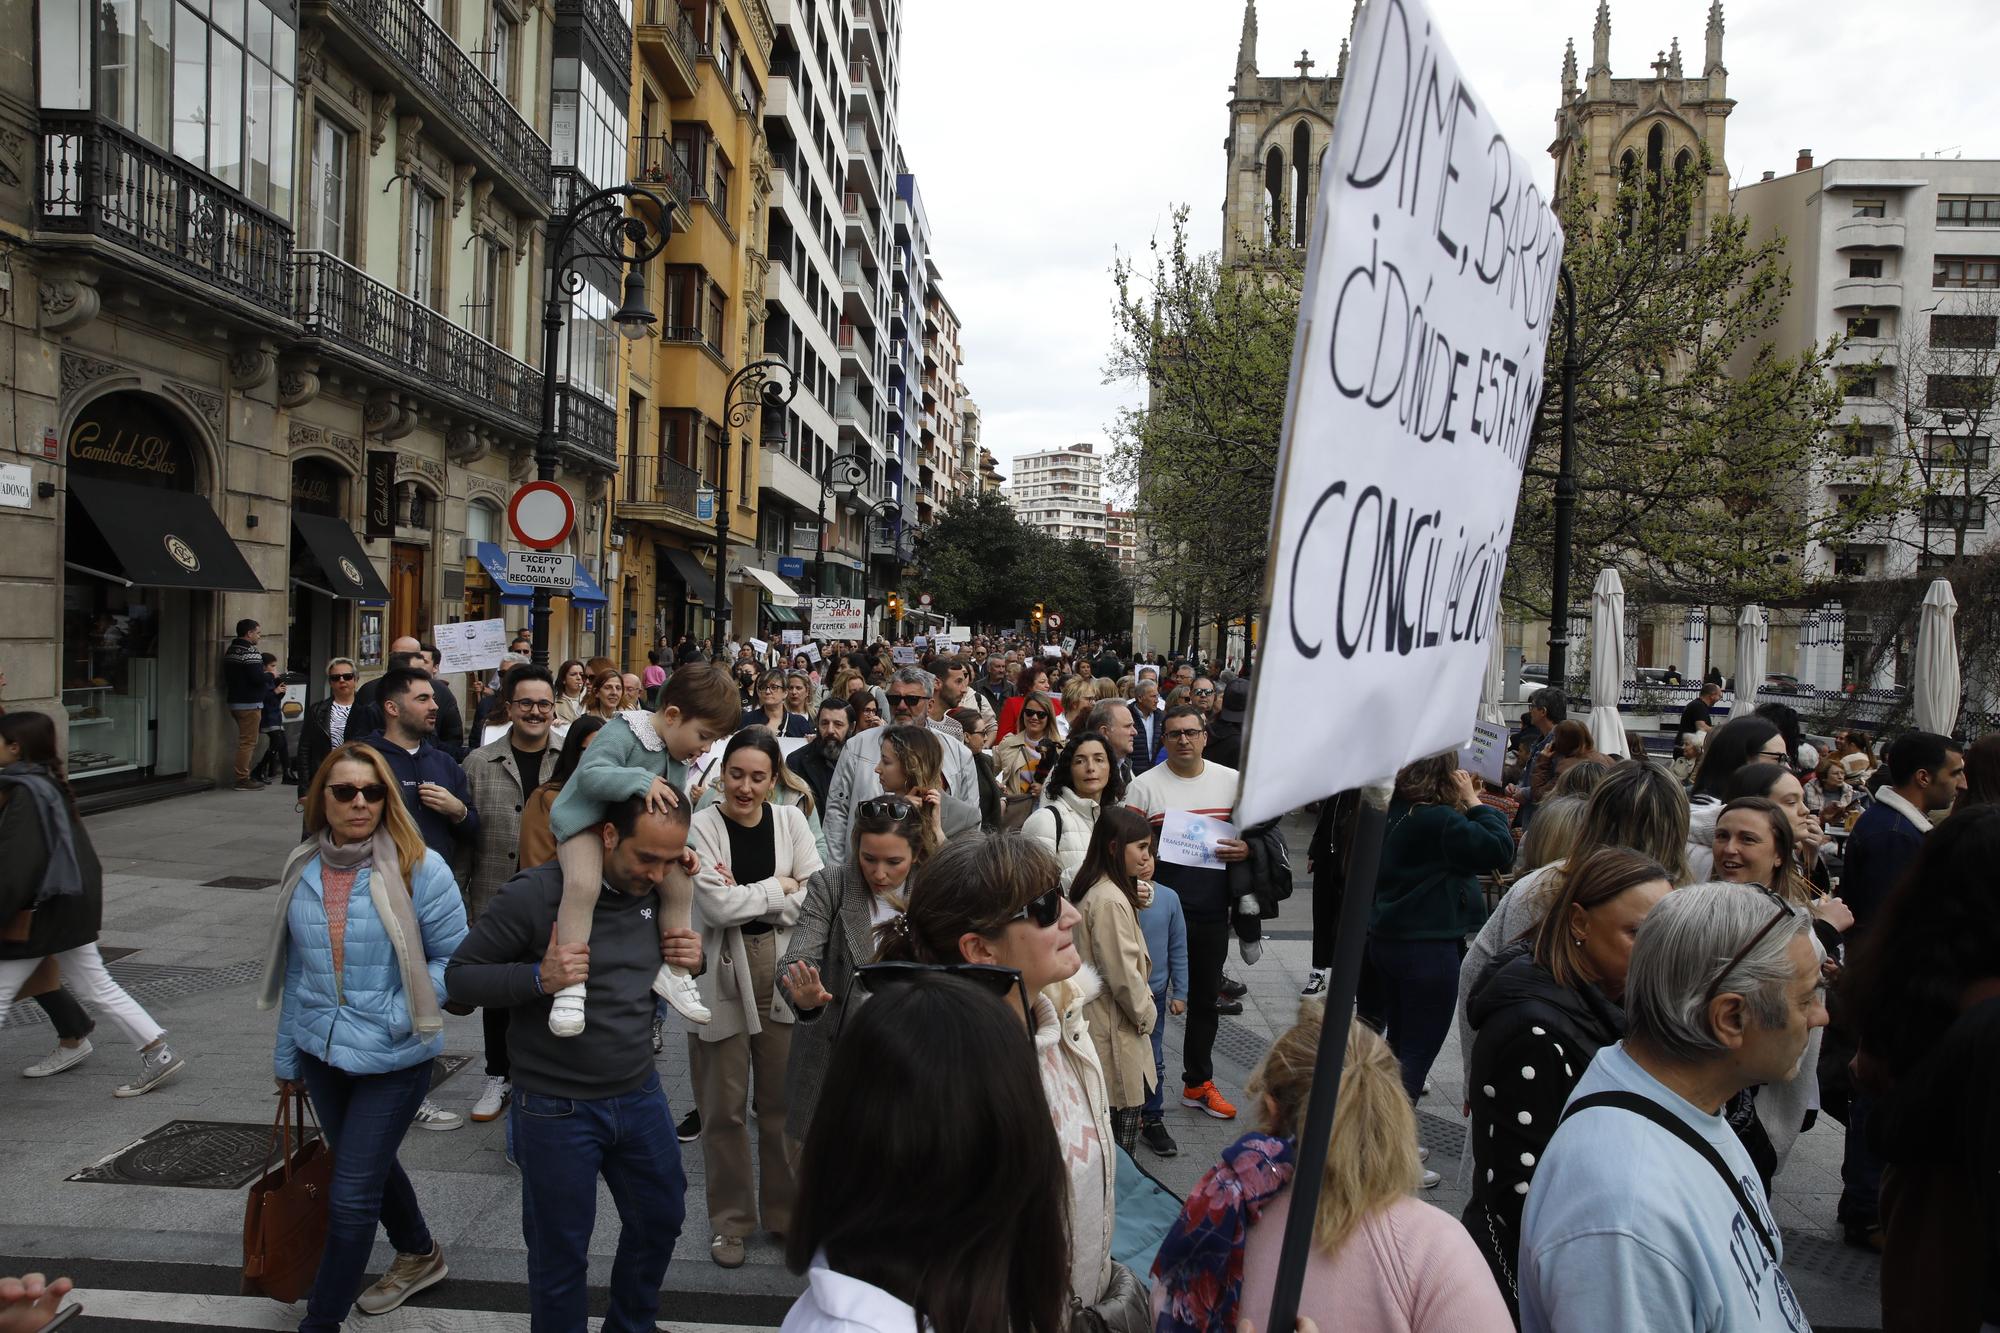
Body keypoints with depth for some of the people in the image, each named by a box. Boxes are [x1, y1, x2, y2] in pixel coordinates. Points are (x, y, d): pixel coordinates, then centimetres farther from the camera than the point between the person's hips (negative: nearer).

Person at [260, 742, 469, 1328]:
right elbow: (294, 971, 10)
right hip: (322, 1052, 6)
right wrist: (287, 1055, 15)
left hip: (394, 1059, -6)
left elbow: (453, 957, -11)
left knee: (351, 1194, -1)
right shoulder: (303, 869, 1)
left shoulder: (420, 868, -16)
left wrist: (397, 1015, -20)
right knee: (368, 1165, 23)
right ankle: (420, 1256, 47)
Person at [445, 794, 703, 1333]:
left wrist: (692, 959, -8)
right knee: (561, 1254, 10)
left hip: (640, 1095, 6)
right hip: (556, 1108, -5)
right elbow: (459, 976, -12)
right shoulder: (535, 894, -19)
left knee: (661, 1218, 21)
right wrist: (539, 978, -29)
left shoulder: (658, 892, -2)